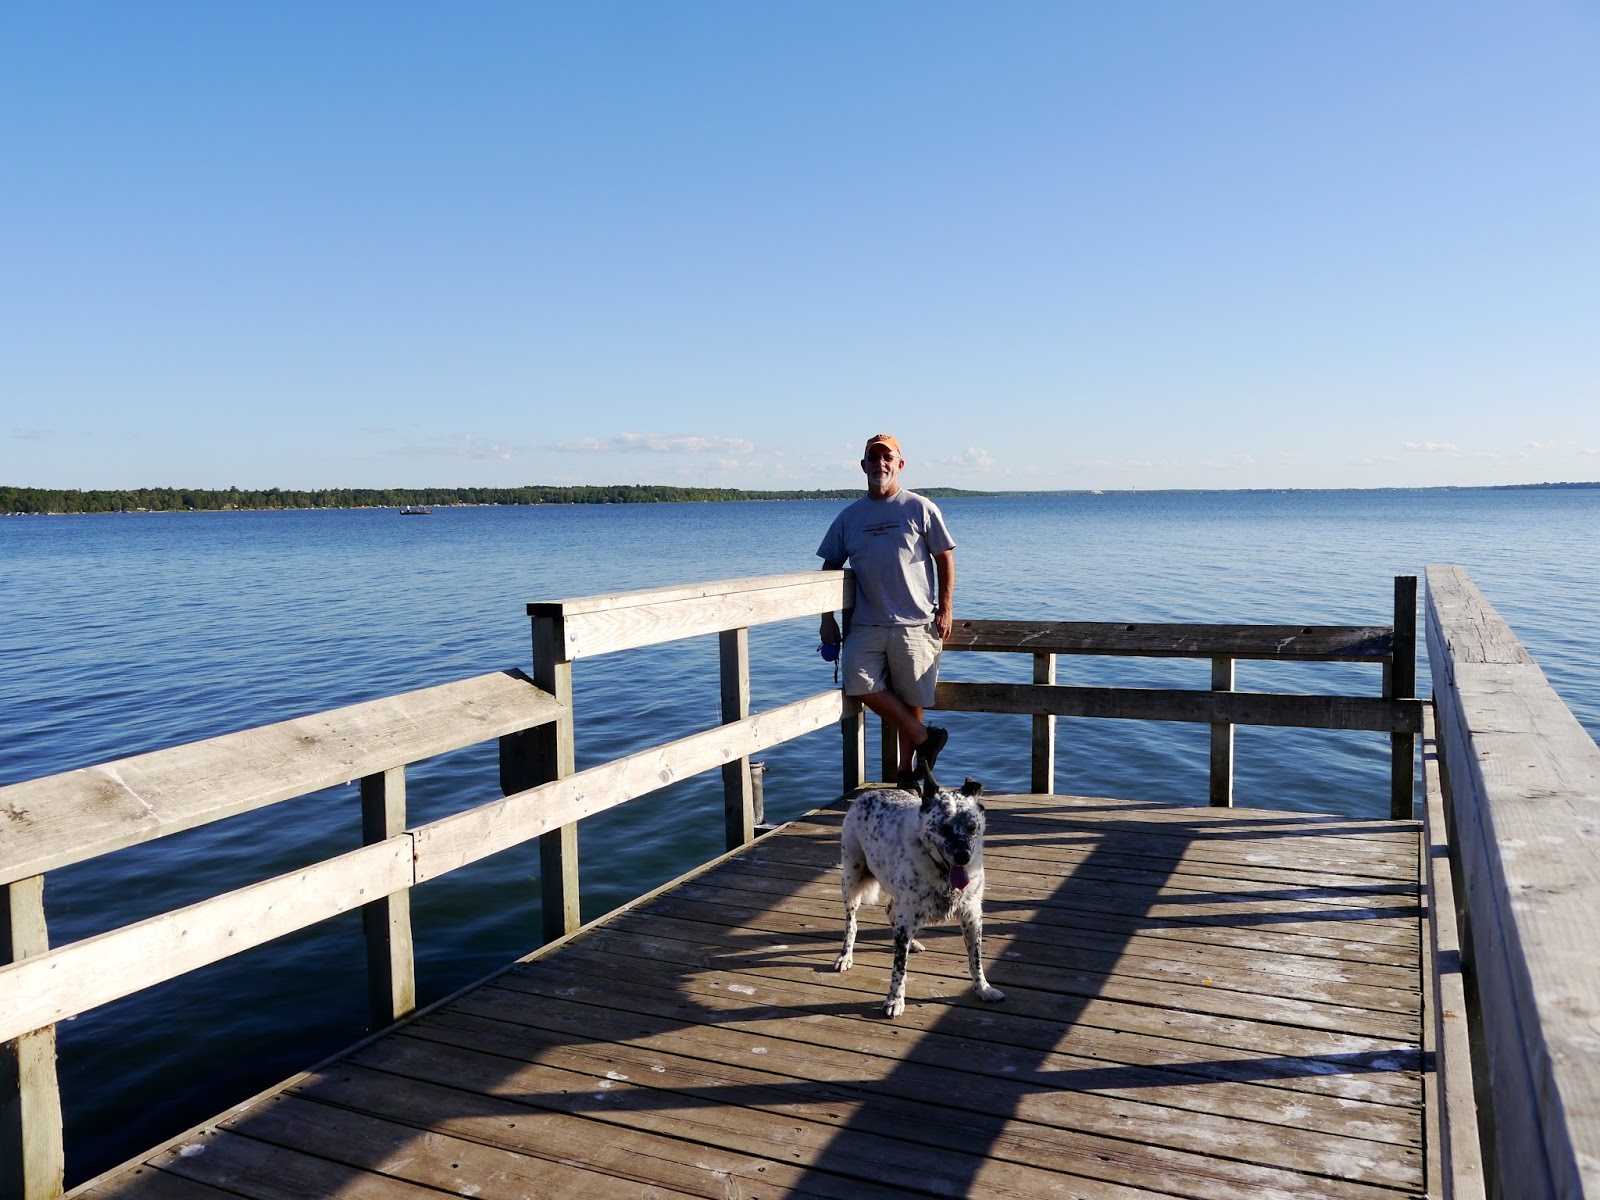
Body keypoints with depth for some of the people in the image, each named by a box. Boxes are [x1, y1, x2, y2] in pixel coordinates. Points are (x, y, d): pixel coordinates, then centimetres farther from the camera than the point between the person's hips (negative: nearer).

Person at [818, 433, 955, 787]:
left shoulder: (921, 509, 3)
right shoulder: (849, 517, 10)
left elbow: (945, 558, 5)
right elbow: (830, 568, 15)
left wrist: (945, 611, -2)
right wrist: (827, 620, 8)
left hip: (914, 623, -2)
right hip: (866, 625, 3)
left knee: (910, 698, 0)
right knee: (861, 684, -15)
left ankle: (906, 769, 18)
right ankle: (925, 736, 2)